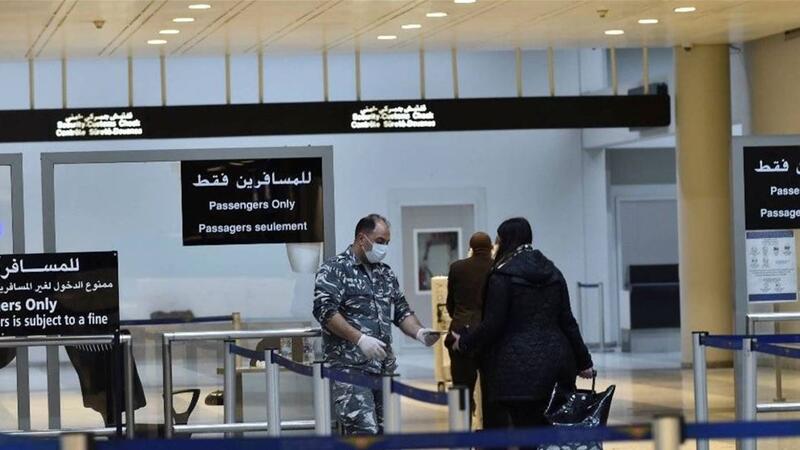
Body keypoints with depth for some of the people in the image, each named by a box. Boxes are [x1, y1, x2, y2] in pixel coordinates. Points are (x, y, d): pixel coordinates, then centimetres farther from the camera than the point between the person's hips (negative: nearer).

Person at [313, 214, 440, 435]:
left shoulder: (386, 273, 18)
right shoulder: (335, 269, -4)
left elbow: (401, 311, 21)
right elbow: (325, 310, -15)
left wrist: (419, 332, 0)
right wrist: (360, 339, -22)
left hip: (384, 366, 7)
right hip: (350, 367, -7)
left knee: (383, 431, 7)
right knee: (364, 432, -17)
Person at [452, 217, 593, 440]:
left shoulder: (503, 275, -7)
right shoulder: (552, 271, 12)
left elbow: (493, 324, -9)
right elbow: (567, 321, 12)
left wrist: (465, 342, 7)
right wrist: (583, 361, 17)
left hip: (520, 366, -6)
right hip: (556, 360, 6)